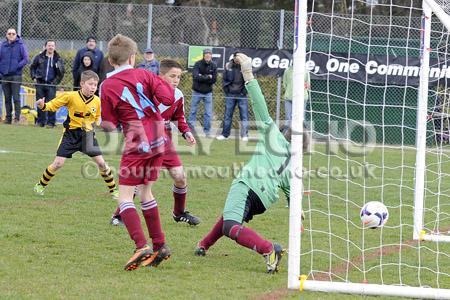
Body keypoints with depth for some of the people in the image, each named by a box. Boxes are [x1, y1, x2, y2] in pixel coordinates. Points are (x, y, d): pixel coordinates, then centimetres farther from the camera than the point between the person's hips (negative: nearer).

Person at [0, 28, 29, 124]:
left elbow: (25, 59, -4)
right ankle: (8, 118, 14)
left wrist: (17, 66, -14)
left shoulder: (20, 45, -1)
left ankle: (17, 117, -7)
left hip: (16, 76, -4)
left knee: (16, 97, -9)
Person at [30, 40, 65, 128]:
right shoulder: (39, 57, 7)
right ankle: (40, 121, 12)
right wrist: (34, 77, 4)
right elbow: (32, 67, 17)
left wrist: (55, 82, -5)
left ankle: (51, 122, -1)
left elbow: (61, 73, 6)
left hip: (51, 85, -2)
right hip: (40, 84, 2)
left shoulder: (58, 59, 4)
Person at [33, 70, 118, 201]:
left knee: (101, 163, -3)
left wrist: (93, 125, -3)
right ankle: (41, 185, 17)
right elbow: (52, 105, -8)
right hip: (71, 133, -2)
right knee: (58, 163, -6)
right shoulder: (71, 96, -14)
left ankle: (113, 190, 13)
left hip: (88, 135, 2)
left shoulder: (97, 101, -4)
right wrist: (43, 106, -28)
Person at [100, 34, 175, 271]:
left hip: (137, 145, -5)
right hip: (158, 141, 5)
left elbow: (109, 125, -2)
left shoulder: (108, 86, -3)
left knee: (124, 196, -4)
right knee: (145, 192, 19)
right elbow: (168, 97, -5)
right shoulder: (143, 75, 5)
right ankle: (160, 245, 18)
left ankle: (141, 246, -23)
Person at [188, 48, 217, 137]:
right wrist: (208, 77, -19)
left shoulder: (213, 66, -3)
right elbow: (195, 77, -24)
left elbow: (214, 80, -10)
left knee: (208, 113, 2)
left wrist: (202, 77, -17)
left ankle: (207, 130, 10)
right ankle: (191, 128, 15)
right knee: (193, 111, 6)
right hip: (197, 91, -2)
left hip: (208, 92, 2)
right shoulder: (198, 64, -11)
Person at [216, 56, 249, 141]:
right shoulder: (228, 66, 1)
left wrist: (244, 91, -9)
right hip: (230, 94, 2)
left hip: (242, 95, -2)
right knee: (227, 115, 6)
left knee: (244, 115, -3)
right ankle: (225, 134, 14)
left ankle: (244, 134, 2)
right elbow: (225, 79, 11)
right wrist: (226, 90, 3)